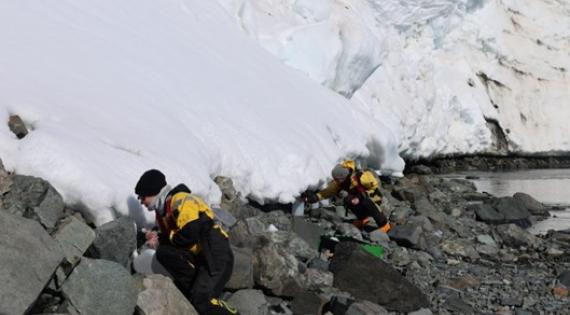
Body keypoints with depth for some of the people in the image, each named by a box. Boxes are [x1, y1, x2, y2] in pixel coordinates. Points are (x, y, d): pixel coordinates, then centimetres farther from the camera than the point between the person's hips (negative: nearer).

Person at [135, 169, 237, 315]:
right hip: (199, 257, 9)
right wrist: (157, 238, -4)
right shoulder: (163, 211, 16)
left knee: (201, 301, -25)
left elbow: (189, 236, -24)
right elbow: (171, 239, 18)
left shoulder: (181, 201, -15)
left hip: (216, 255, -9)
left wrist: (161, 240, -7)